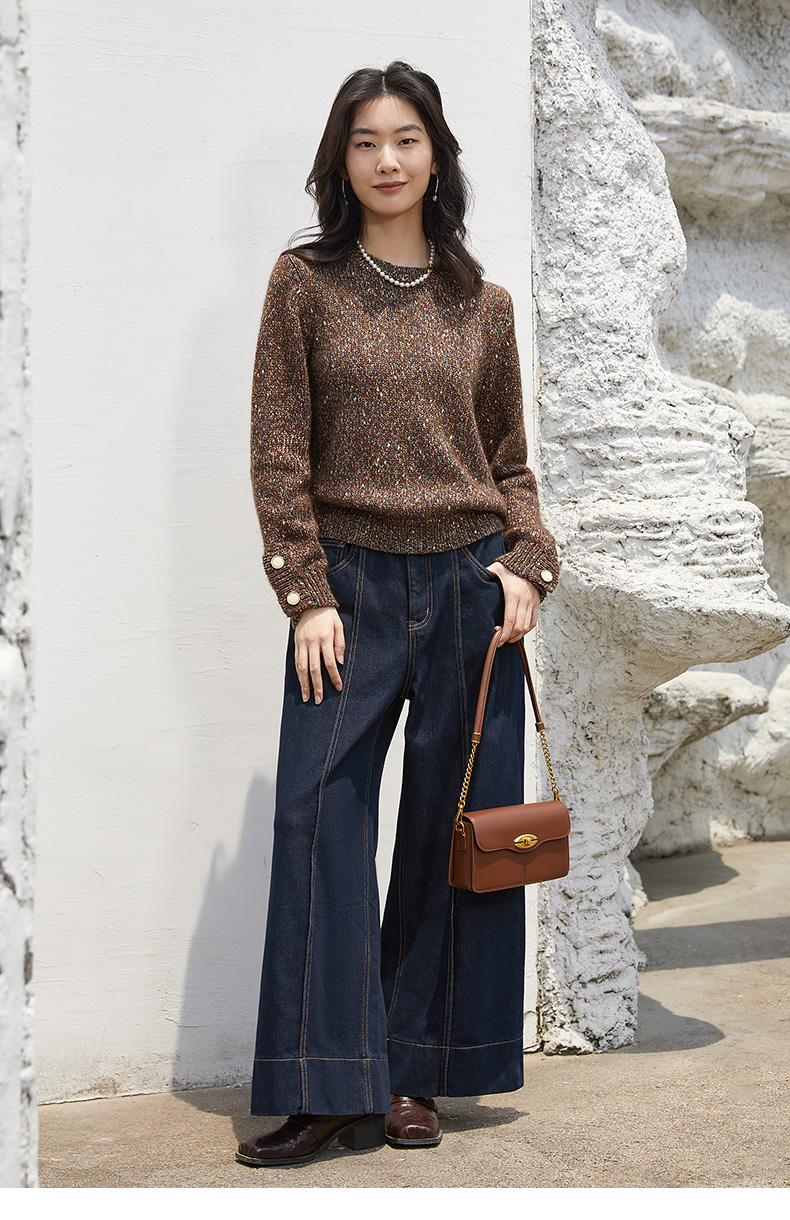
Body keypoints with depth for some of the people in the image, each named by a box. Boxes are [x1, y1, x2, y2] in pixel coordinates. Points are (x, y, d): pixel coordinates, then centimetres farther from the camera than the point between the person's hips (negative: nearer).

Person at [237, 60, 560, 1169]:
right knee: (319, 818, -9)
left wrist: (528, 567, -3)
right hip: (351, 584, -2)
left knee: (452, 828, 5)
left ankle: (415, 1075, 17)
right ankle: (331, 1090, -2)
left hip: (470, 587, 2)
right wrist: (308, 595, -8)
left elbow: (510, 460, 13)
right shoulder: (305, 285, 3)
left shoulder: (483, 306, 9)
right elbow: (279, 454, -1)